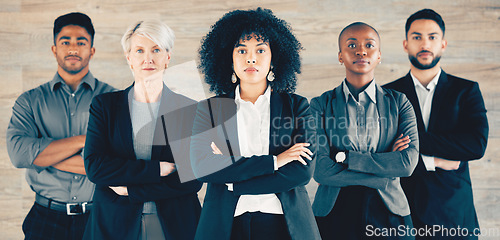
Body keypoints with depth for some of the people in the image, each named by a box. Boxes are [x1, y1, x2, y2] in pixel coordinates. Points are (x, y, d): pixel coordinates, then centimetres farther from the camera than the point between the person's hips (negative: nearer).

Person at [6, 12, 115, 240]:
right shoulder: (30, 101, 7)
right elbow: (18, 152, -10)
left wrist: (43, 156, -10)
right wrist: (84, 140, -15)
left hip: (100, 219, -1)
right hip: (46, 220, 1)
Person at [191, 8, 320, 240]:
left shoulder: (296, 106, 3)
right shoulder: (209, 109, 4)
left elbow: (303, 172, -9)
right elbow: (201, 167, -11)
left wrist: (231, 181, -12)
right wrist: (273, 161, -15)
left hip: (283, 221, 0)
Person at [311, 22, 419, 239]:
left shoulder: (399, 103, 4)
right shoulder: (320, 105, 0)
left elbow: (408, 162, -9)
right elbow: (320, 169, -11)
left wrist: (344, 157, -13)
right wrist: (385, 170, -12)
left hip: (388, 213, 1)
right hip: (334, 214, -1)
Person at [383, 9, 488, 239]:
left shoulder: (467, 90, 6)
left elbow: (477, 144, -10)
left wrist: (414, 141, -14)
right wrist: (432, 161, -12)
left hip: (453, 215, 1)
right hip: (401, 214, 0)